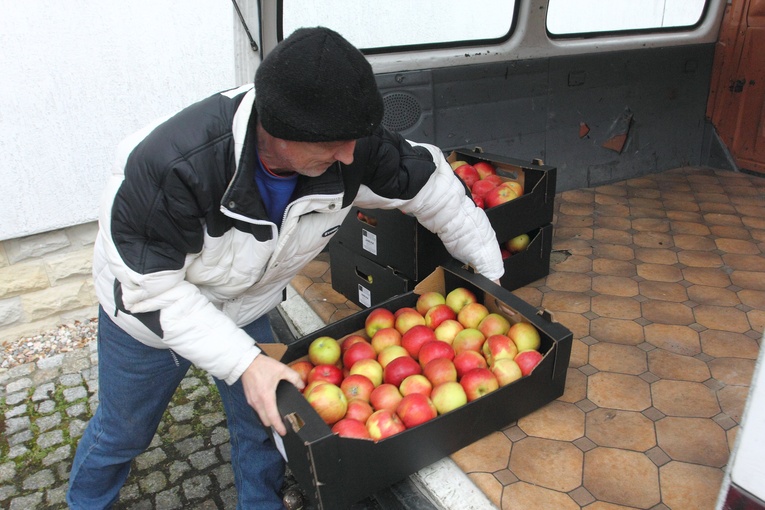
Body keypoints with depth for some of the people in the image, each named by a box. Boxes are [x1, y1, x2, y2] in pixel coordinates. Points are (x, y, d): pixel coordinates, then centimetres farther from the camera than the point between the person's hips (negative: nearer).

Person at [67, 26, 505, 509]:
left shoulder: (353, 147, -29)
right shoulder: (172, 165, -41)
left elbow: (432, 182, -13)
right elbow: (151, 288, -30)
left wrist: (489, 270, -4)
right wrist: (243, 361, -36)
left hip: (247, 307, 3)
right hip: (146, 307, -2)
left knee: (261, 424, 14)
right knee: (123, 432, 21)